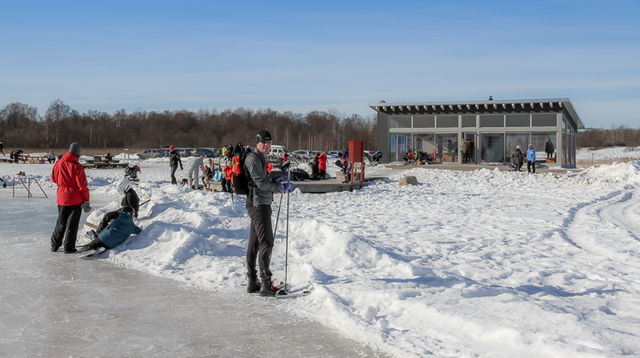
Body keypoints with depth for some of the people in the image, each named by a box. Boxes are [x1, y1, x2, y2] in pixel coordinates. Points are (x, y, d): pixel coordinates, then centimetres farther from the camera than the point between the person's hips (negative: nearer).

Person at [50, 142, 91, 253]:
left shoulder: (58, 163, 0)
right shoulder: (77, 166, -17)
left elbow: (53, 178, 15)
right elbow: (82, 185, -16)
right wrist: (86, 200, -6)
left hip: (62, 198, 5)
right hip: (75, 199, -5)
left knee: (61, 222, 19)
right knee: (72, 223, 3)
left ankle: (55, 245, 24)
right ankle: (69, 247, 5)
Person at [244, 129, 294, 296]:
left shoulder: (261, 158, 20)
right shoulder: (253, 158, -12)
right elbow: (261, 183, -18)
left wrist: (280, 185, 12)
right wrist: (282, 186, -11)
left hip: (262, 204, 10)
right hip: (259, 204, -10)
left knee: (254, 243, 12)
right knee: (266, 242, -12)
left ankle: (252, 282, 17)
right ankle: (266, 283, -12)